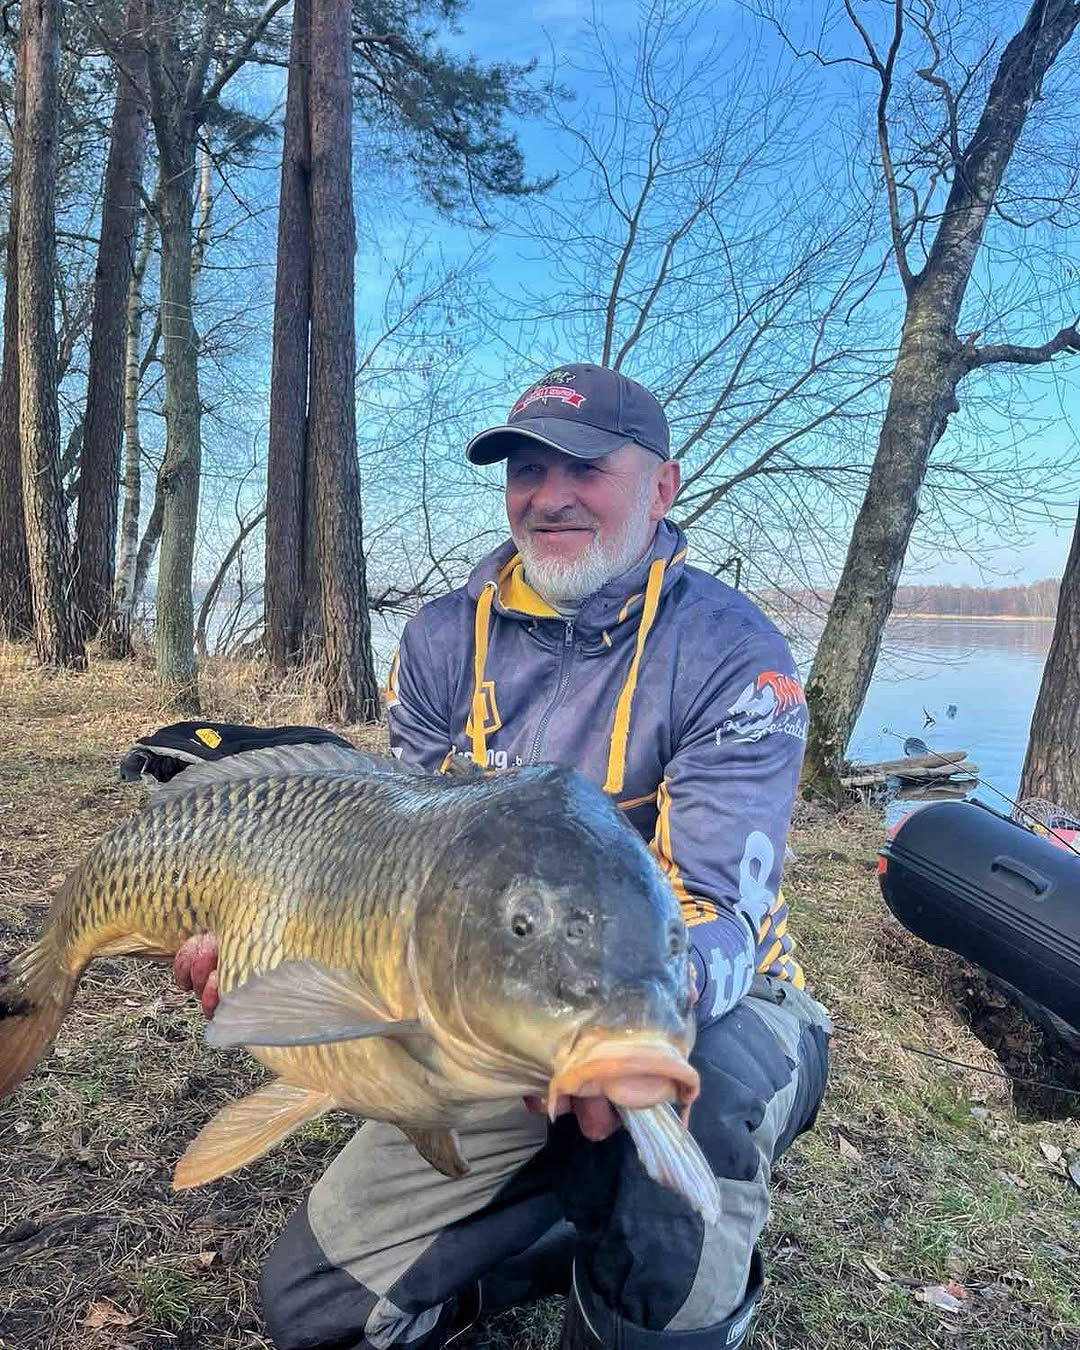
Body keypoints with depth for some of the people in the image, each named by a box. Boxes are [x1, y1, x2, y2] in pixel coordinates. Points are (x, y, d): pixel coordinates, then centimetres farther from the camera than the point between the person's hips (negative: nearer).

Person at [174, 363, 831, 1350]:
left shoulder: (733, 655, -18)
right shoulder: (445, 640, -4)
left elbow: (715, 908, -25)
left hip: (712, 1010, -3)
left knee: (697, 1080, -40)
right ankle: (597, 1227, 18)